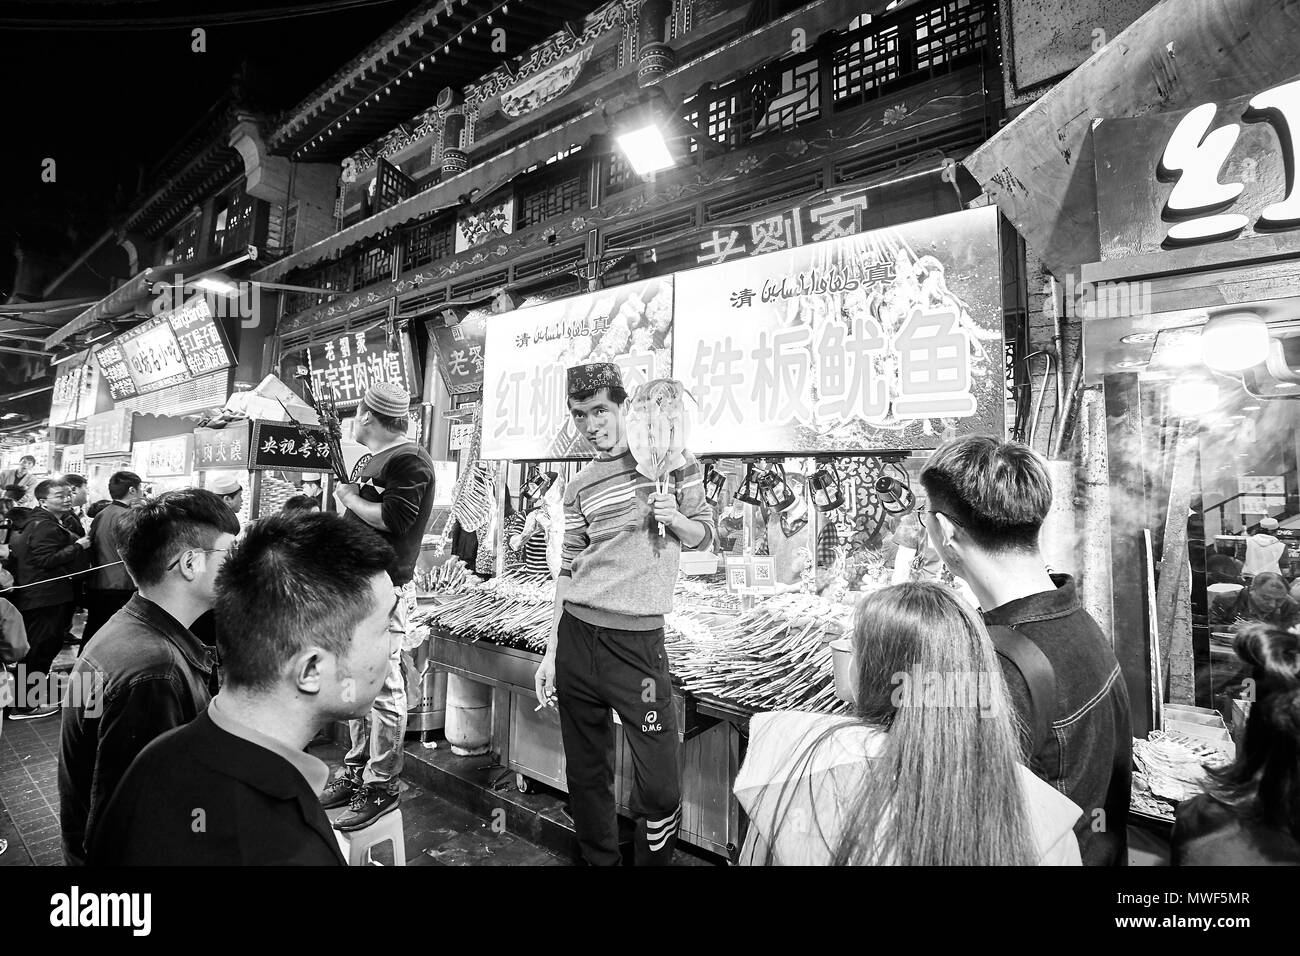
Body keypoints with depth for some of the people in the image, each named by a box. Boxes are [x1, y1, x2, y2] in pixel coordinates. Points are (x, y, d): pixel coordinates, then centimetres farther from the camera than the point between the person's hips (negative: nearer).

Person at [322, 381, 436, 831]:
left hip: (386, 588, -10)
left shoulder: (410, 460, -11)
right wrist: (346, 502, 6)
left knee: (384, 688, -3)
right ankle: (355, 772, 28)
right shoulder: (375, 460, 19)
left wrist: (349, 499, -8)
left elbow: (394, 519, -21)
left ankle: (381, 786, 8)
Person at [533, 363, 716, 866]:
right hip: (576, 635, 3)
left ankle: (654, 859, 22)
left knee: (659, 785, -4)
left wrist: (675, 519, -13)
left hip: (639, 641, -3)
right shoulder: (580, 486, 10)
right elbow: (569, 569, 12)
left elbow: (704, 535, 10)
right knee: (586, 773, 12)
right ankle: (598, 859, 33)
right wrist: (550, 652, 9)